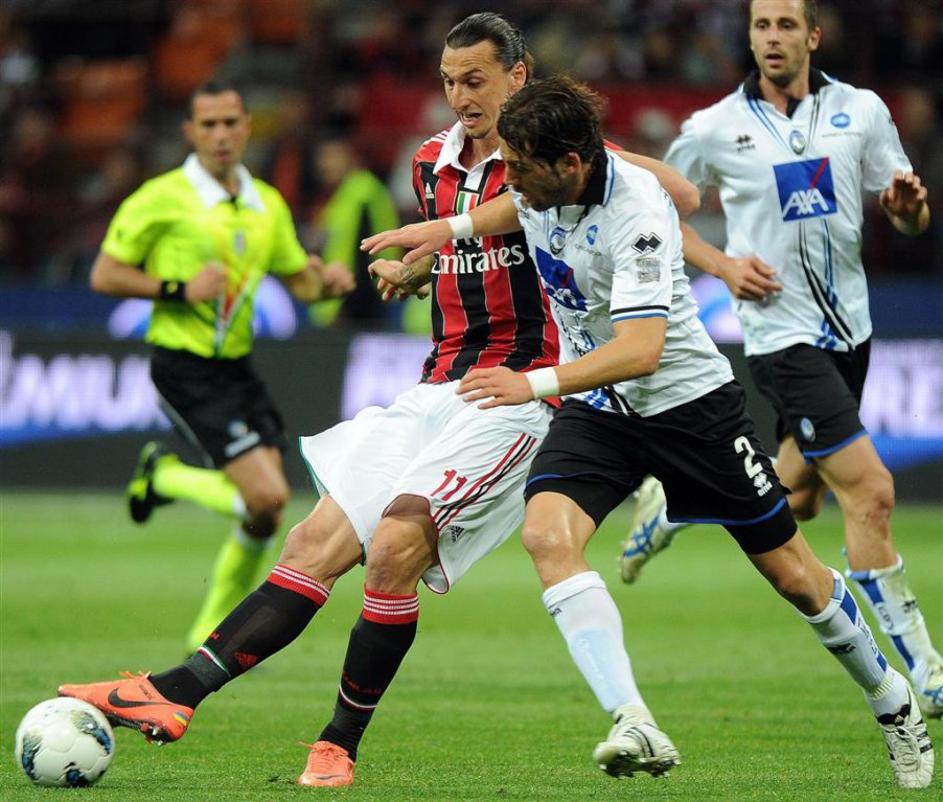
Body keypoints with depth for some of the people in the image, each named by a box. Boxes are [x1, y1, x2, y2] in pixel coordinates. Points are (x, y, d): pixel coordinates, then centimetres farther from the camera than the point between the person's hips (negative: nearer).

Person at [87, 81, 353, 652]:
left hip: (238, 367, 7)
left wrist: (328, 281, -4)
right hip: (186, 369, -7)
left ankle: (211, 636, 18)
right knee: (266, 497, -19)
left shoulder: (267, 204, 11)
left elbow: (300, 281, 19)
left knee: (266, 513, 0)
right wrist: (179, 289, -18)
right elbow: (105, 276, -6)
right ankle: (165, 477, 9)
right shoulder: (163, 198, -8)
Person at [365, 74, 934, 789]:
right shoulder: (543, 181, -8)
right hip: (597, 407, 6)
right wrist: (451, 228, 14)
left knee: (791, 569, 5)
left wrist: (535, 383, -46)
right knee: (547, 533, -24)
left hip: (688, 399, -6)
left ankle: (892, 701, 31)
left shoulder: (635, 213, -29)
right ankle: (634, 726, -34)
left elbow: (640, 349, -38)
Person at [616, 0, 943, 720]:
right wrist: (721, 264, -7)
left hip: (849, 328, 5)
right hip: (782, 333, -5)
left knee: (797, 500, 18)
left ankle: (675, 502, 44)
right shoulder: (716, 129, -5)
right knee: (871, 493, -14)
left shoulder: (862, 110, 1)